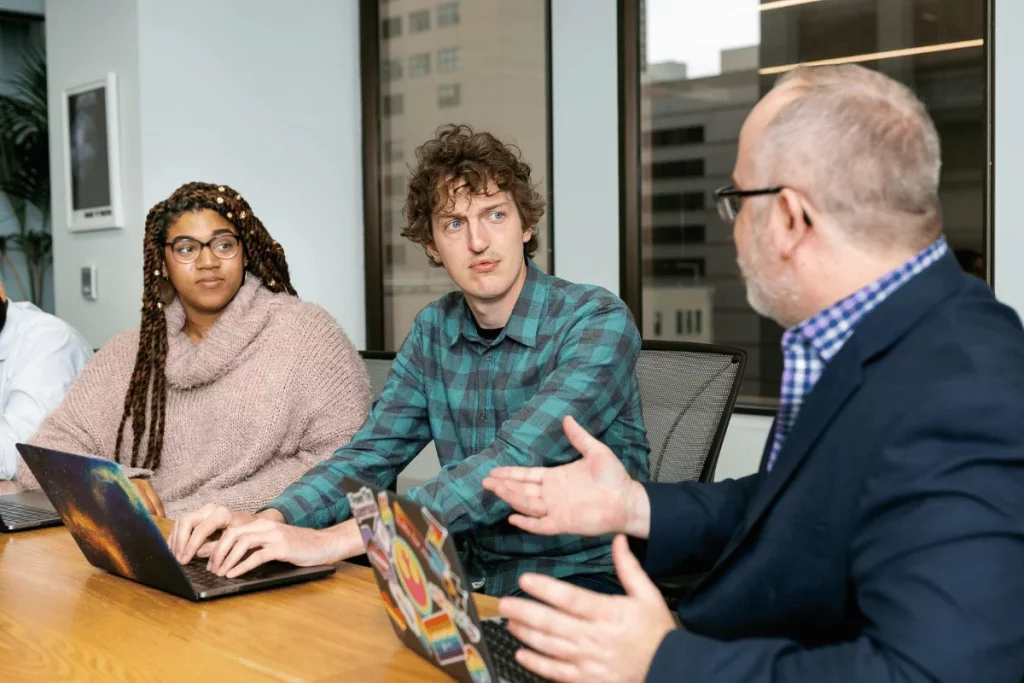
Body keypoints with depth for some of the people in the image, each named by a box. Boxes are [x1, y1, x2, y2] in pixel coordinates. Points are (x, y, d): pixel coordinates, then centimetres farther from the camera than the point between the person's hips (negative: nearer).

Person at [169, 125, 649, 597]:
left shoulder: (599, 322, -15)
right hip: (475, 578, 5)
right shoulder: (434, 330, 6)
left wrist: (335, 539, -35)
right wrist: (265, 523, -18)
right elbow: (369, 458, 3)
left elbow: (514, 465, -28)